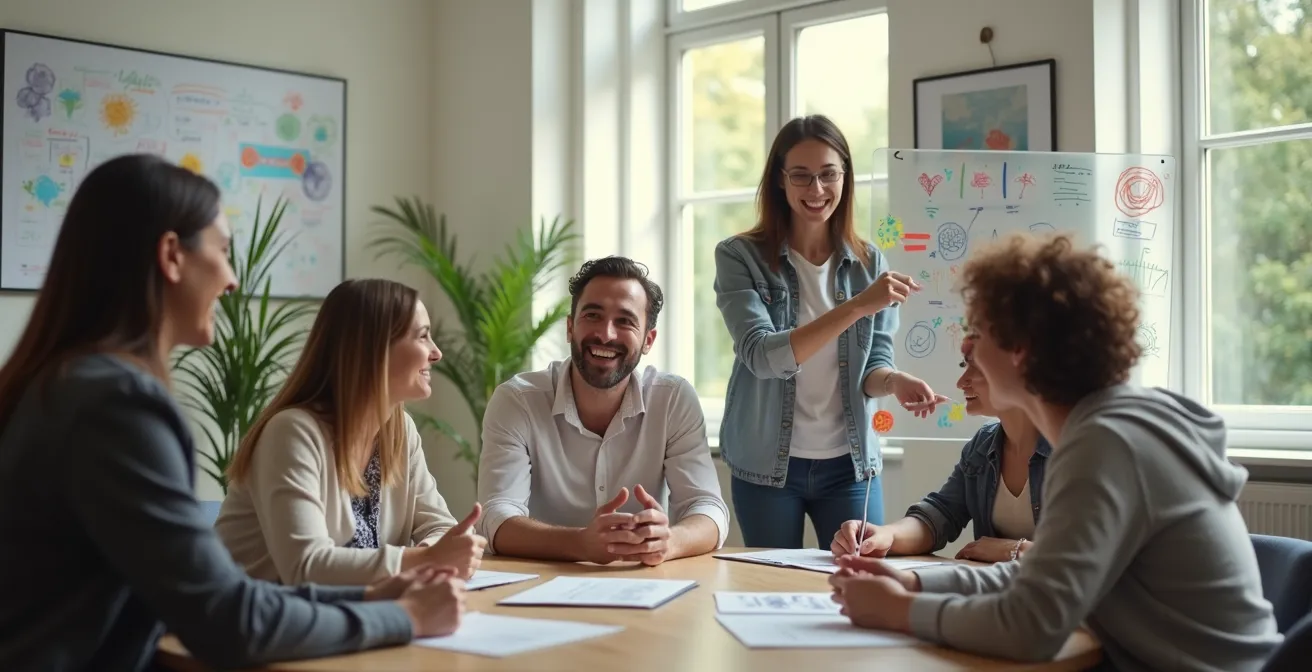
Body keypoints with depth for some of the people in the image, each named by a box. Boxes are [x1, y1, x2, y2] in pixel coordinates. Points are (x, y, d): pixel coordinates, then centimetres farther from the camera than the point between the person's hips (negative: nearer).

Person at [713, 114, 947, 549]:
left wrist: (894, 381, -23)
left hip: (849, 465, 2)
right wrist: (857, 306, -31)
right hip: (767, 466, -2)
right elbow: (763, 357, -21)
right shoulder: (740, 256, -10)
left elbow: (873, 364, 1)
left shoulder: (870, 263, 0)